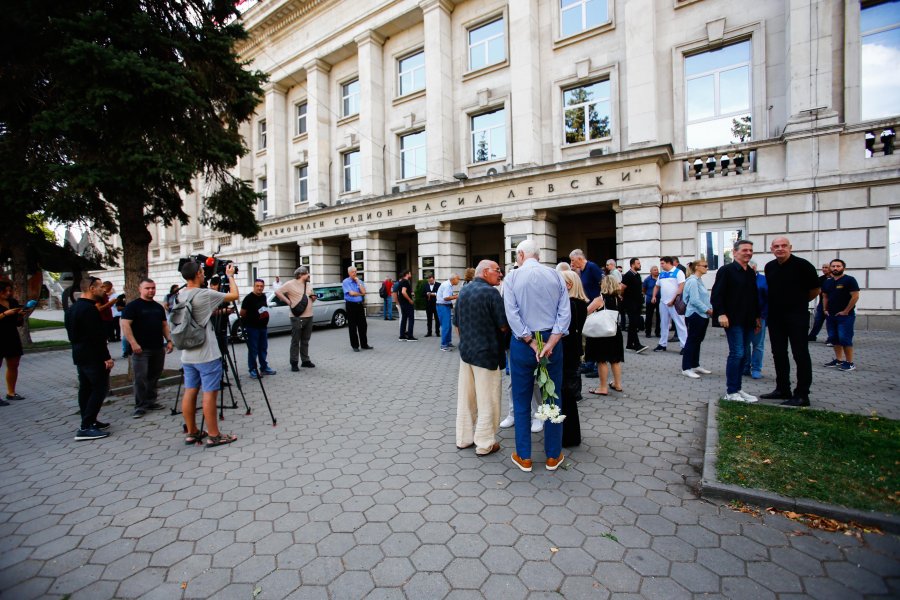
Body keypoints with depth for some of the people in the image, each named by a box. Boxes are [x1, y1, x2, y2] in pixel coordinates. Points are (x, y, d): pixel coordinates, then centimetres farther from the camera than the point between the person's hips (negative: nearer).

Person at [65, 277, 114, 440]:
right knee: (100, 388, -6)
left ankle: (89, 422, 22)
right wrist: (106, 357, -19)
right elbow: (97, 336, -22)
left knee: (85, 389, 14)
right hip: (93, 357, -10)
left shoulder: (72, 308, 13)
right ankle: (86, 428, -6)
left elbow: (72, 333, 19)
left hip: (80, 355, 10)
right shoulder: (90, 309, -19)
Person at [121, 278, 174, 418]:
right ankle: (140, 406, 4)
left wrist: (169, 340, 9)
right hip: (141, 349, -6)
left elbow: (164, 325, 20)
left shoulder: (158, 307, 15)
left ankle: (151, 402, 21)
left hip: (158, 349, 6)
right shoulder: (133, 306, -3)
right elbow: (125, 325, -11)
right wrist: (133, 343, -18)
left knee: (154, 377, 11)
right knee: (141, 378, -4)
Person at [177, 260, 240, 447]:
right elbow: (235, 295, -6)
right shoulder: (204, 294, -16)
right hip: (207, 355, -8)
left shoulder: (180, 296, 8)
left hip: (188, 355, 8)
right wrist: (230, 275, 5)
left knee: (190, 392, 12)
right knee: (209, 394, -1)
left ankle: (192, 433, 22)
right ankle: (214, 436, 6)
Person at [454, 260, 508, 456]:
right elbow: (504, 326, -16)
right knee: (486, 400, 5)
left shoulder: (463, 291, 7)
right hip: (486, 353, -7)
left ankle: (463, 438, 27)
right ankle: (485, 444, 15)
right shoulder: (491, 293, -15)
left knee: (465, 397, 15)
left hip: (465, 351, 7)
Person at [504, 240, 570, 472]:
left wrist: (532, 344, -11)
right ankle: (553, 456, 22)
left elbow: (512, 315, -13)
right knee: (553, 400, 11)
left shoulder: (512, 277, -5)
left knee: (521, 402, 9)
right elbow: (565, 313, -7)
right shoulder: (556, 276, 2)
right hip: (552, 340, 2)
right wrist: (549, 344, -12)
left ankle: (524, 457, 19)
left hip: (522, 343, -2)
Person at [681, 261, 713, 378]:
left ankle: (695, 365, 25)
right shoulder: (692, 281, -15)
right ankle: (686, 368, 1)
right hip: (695, 315, -9)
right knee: (692, 341, -5)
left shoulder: (700, 280, 14)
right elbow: (695, 300, -21)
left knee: (697, 341, 15)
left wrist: (711, 308, 3)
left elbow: (705, 298, 17)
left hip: (703, 315, 9)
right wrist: (708, 310, -14)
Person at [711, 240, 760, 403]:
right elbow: (716, 295, -13)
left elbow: (755, 296, 21)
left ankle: (737, 388, 20)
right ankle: (730, 392, 1)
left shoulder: (751, 273, 15)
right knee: (737, 353, -9)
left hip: (748, 321, 8)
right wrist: (721, 314, -22)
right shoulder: (726, 270, -7)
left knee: (744, 354, 10)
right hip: (733, 320, -8)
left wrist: (757, 317, 18)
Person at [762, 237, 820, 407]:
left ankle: (802, 395, 3)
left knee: (800, 354, -2)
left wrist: (800, 302, 11)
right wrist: (779, 303, 15)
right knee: (778, 354, 11)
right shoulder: (769, 267, 7)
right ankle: (782, 389, 22)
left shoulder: (802, 265, -8)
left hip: (797, 316, -6)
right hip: (775, 316, 6)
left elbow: (815, 289, 0)